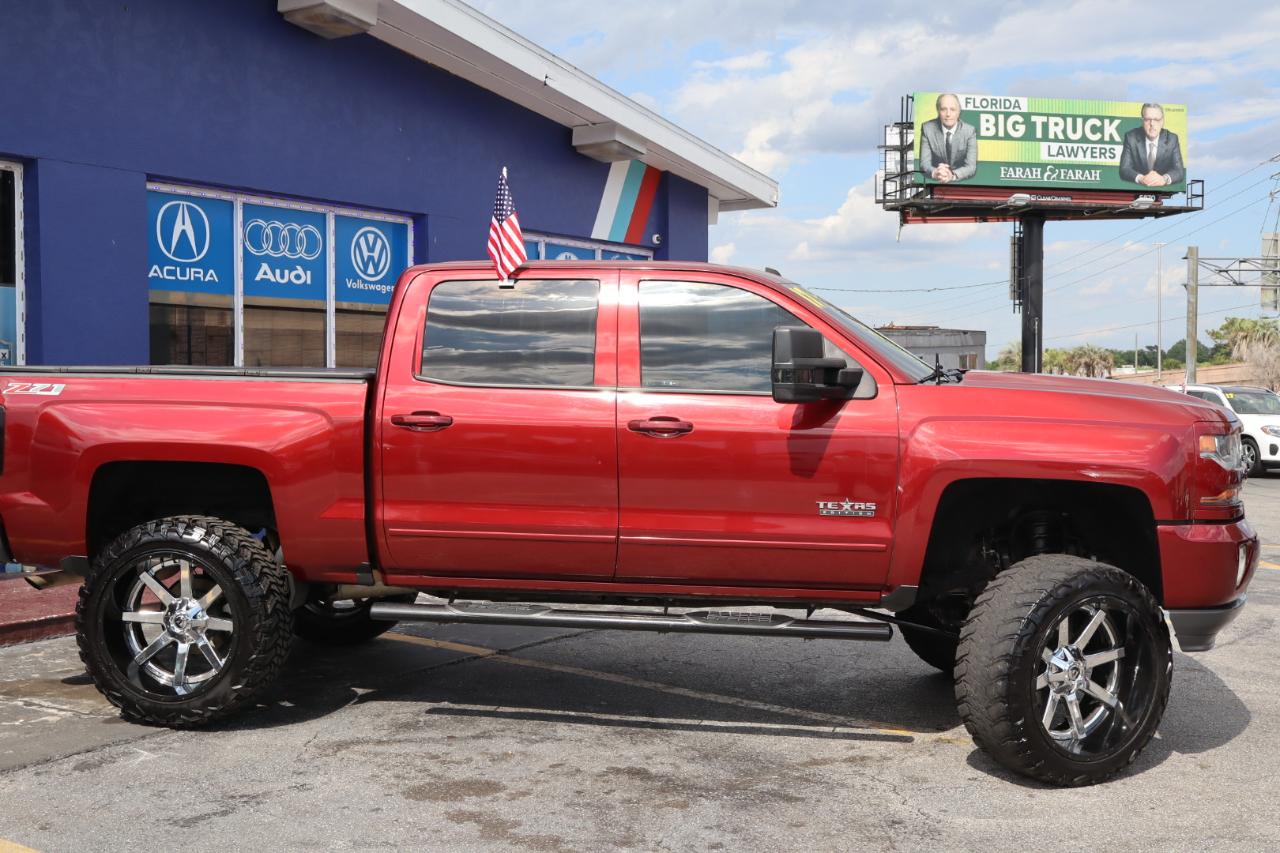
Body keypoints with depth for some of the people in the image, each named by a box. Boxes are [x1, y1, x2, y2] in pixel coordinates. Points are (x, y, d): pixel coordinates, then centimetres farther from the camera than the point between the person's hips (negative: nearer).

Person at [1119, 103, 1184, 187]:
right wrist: (1141, 178, -31)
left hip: (1164, 190, 1)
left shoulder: (1172, 139, -1)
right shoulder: (1131, 137, -4)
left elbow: (1179, 171, -8)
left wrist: (1164, 179, -30)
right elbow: (1124, 169, -11)